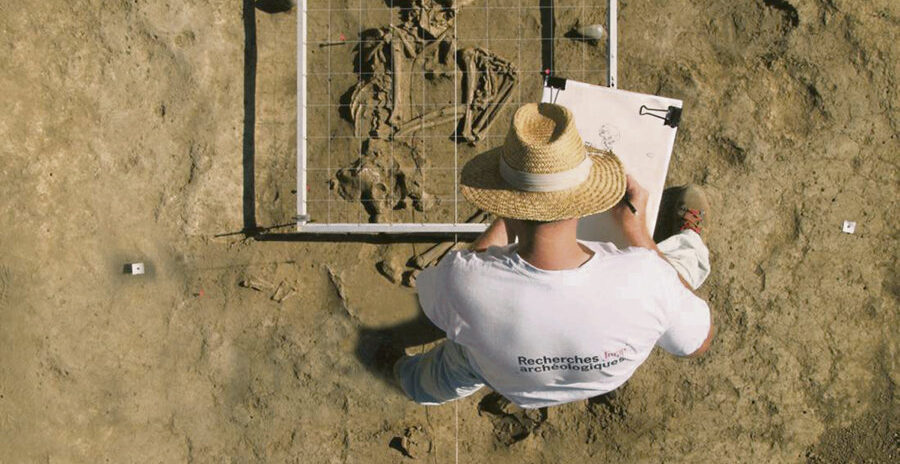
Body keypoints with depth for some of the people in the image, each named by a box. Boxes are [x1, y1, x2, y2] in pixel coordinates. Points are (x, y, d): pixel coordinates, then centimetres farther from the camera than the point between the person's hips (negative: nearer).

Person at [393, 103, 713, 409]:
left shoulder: (463, 282, -43)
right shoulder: (642, 276, -43)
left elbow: (437, 302, -14)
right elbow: (698, 341, -18)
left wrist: (506, 218, -7)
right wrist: (636, 227, -17)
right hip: (612, 375, 1)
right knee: (688, 250, 24)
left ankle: (426, 385, 71)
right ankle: (689, 236, 60)